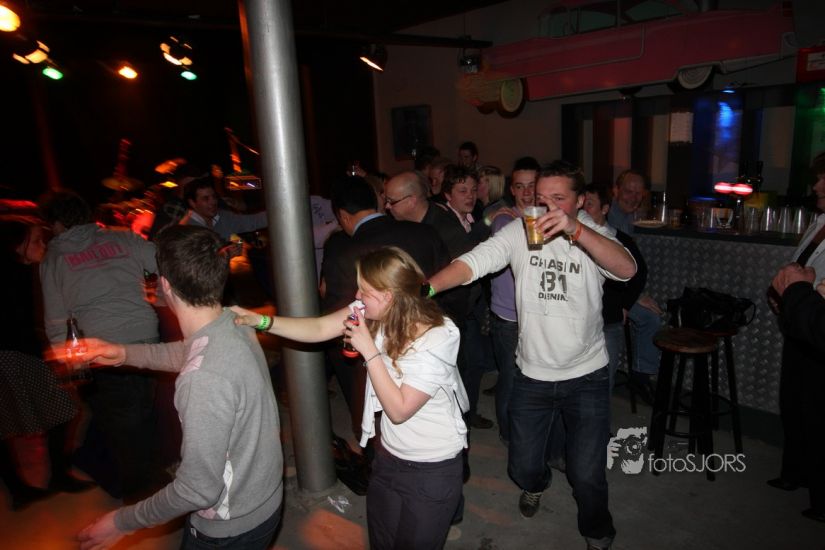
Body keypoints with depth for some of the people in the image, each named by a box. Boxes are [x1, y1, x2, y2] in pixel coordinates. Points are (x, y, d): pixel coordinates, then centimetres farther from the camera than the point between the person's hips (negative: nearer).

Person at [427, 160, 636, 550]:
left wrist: (574, 229, -43)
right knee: (523, 466, 14)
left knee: (587, 474, 2)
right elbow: (473, 262, -20)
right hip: (532, 374, 1)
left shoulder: (593, 233, -9)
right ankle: (536, 483, 53)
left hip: (587, 375, -1)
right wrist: (424, 289, -37)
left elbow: (626, 270, -29)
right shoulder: (520, 232, -8)